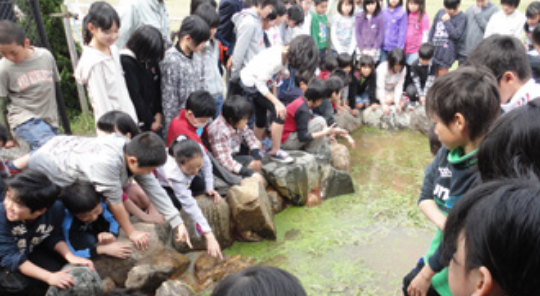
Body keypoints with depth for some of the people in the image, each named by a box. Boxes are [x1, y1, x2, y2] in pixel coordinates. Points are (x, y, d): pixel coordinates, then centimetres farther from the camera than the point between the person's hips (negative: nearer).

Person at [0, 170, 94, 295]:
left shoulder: (55, 209, -26)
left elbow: (54, 237, -7)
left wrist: (70, 257, -25)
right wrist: (49, 277, -40)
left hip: (31, 250, 4)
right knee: (19, 285, -28)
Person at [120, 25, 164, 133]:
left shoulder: (151, 58, 1)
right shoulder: (126, 62, -19)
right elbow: (134, 96, -17)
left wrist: (159, 113, -1)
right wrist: (150, 121, -10)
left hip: (154, 119, 6)